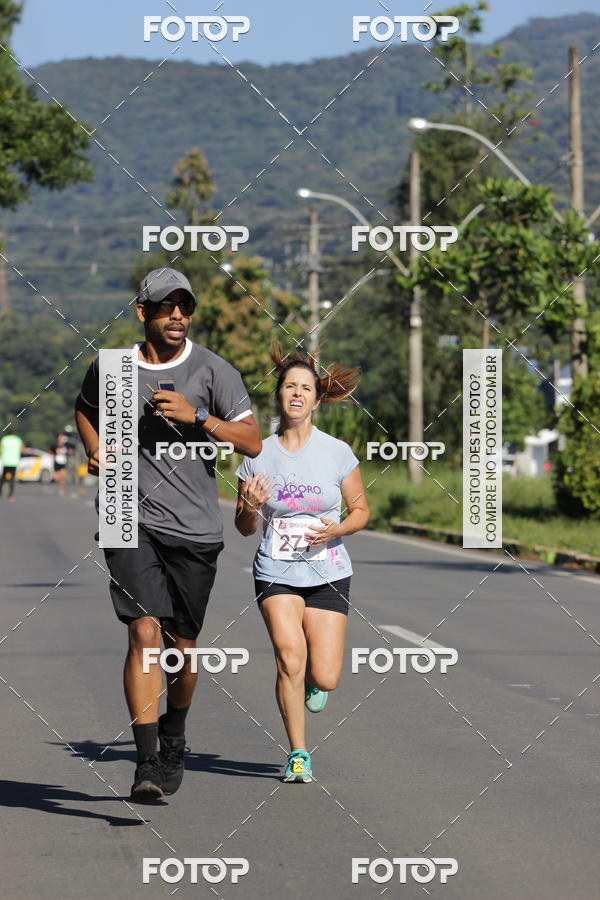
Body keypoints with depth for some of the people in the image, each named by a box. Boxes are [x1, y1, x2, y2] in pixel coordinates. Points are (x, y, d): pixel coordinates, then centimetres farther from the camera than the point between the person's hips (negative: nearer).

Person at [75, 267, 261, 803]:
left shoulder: (212, 371, -2)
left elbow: (253, 442, -8)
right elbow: (86, 408, 27)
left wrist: (197, 416, -20)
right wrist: (94, 450, 8)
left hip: (195, 528, 0)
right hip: (132, 521, 0)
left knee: (182, 644, 8)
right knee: (145, 631, -17)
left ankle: (173, 741, 36)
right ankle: (147, 763, -18)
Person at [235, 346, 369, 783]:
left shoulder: (337, 452, -3)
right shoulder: (258, 455, -1)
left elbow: (361, 510, 6)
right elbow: (244, 528, 7)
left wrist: (336, 529, -14)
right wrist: (252, 507, -16)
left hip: (328, 574, 0)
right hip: (276, 574, 0)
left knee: (324, 679, -5)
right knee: (290, 660, -18)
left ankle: (312, 679, 34)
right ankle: (298, 754, 0)